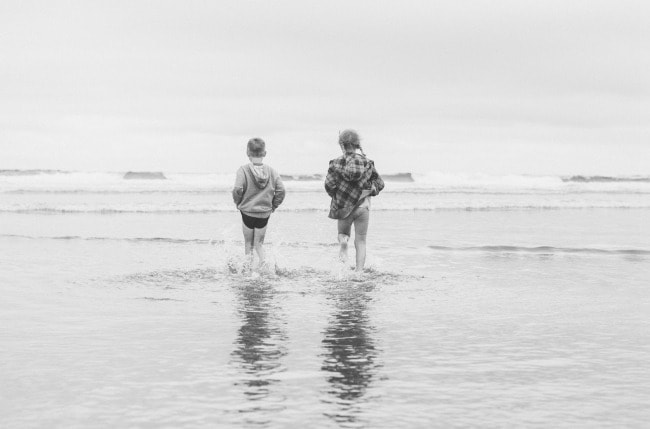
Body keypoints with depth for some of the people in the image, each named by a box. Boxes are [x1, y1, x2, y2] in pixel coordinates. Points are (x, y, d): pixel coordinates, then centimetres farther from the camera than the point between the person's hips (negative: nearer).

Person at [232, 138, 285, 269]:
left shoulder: (243, 170, -12)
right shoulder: (271, 171, -3)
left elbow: (237, 189, -20)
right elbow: (281, 190, -6)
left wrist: (238, 202, 0)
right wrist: (273, 206, 8)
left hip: (247, 211, -2)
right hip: (265, 213, 2)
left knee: (248, 243, 16)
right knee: (259, 243, 15)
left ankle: (249, 267, 15)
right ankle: (264, 260, -11)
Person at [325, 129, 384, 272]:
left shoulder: (337, 163, -5)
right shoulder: (367, 163, 0)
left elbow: (329, 184, -9)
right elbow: (379, 184, 5)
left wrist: (336, 196, 8)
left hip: (343, 207, -1)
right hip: (363, 206, 1)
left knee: (343, 233, 24)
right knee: (361, 242, 9)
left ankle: (343, 241, -10)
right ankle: (359, 272, 0)